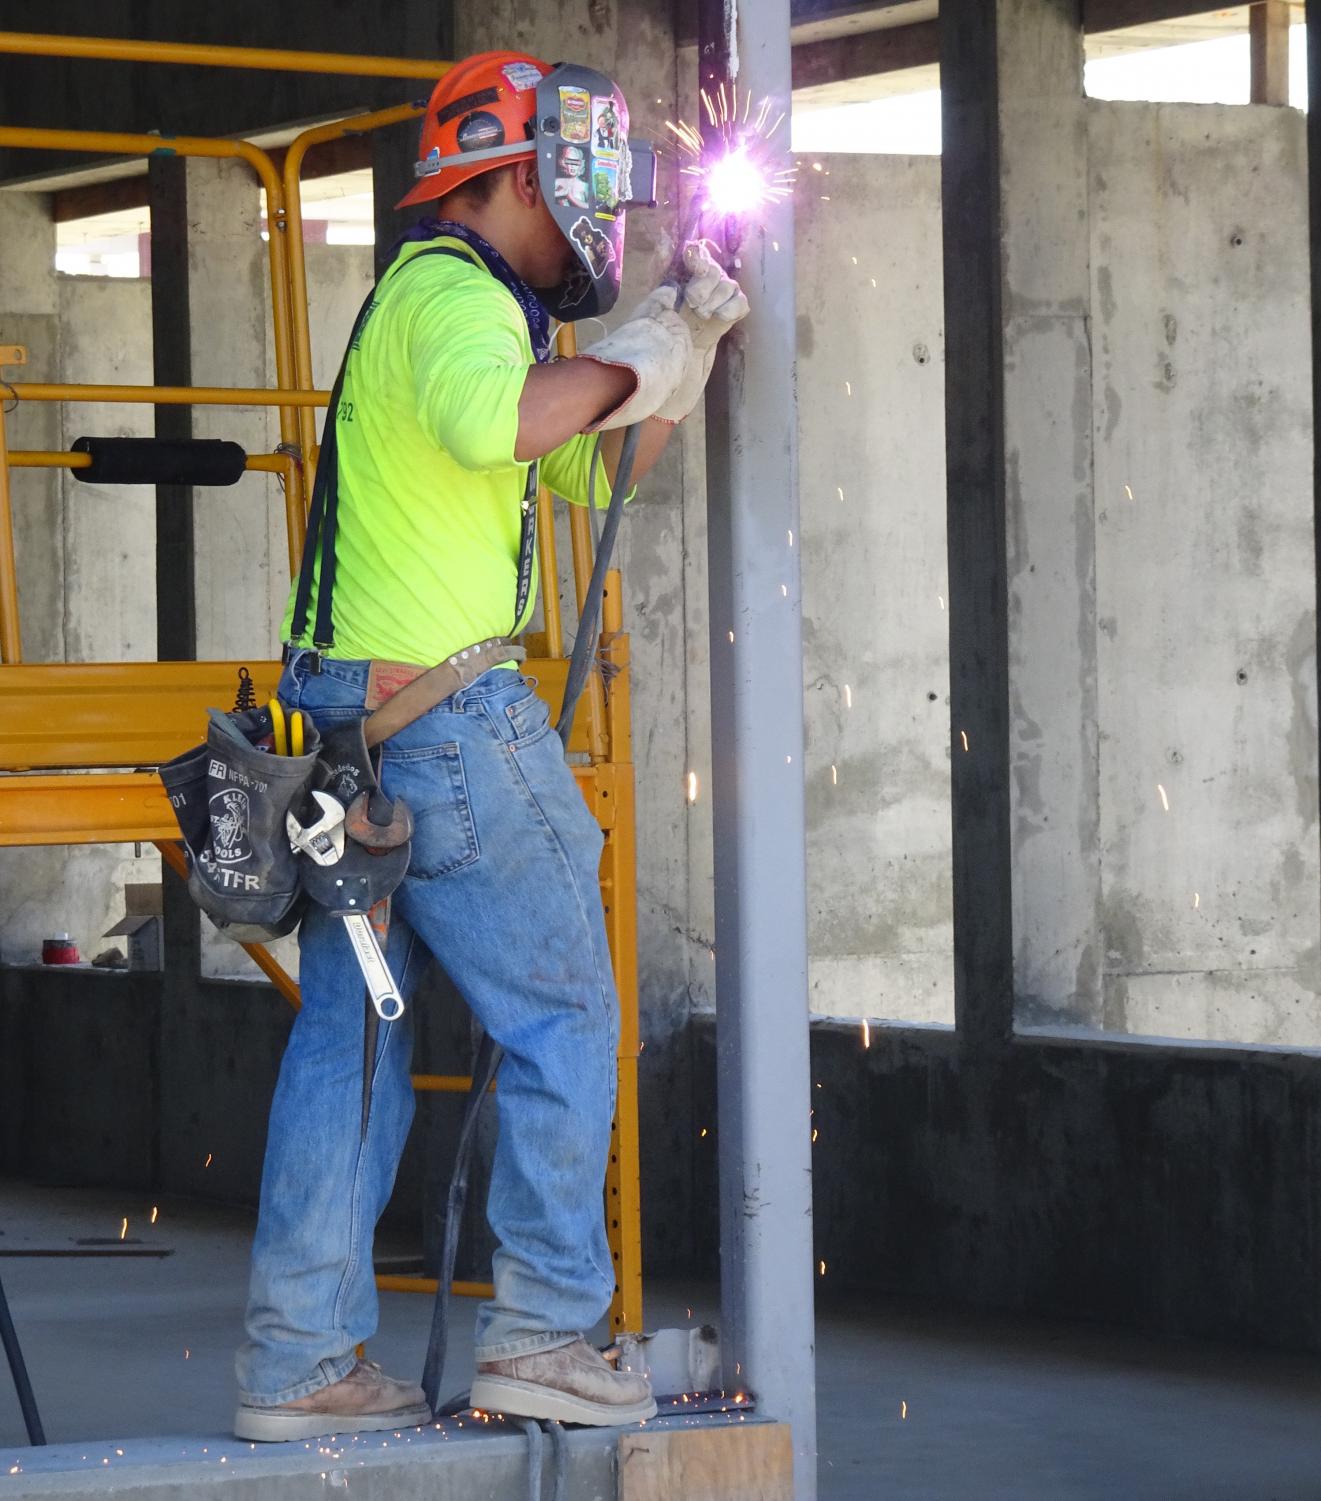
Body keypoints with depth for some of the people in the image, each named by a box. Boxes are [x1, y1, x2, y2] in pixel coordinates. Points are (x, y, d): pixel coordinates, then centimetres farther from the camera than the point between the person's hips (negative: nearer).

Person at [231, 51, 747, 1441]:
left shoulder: (434, 295, 22)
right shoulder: (455, 296, -11)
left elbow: (592, 470, 27)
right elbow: (490, 420, -36)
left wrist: (686, 345, 15)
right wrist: (628, 358, -20)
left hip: (347, 720, 10)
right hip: (446, 713, -10)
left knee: (348, 1035, 8)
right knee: (562, 1017, 0)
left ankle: (299, 1360, 7)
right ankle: (542, 1329, 0)